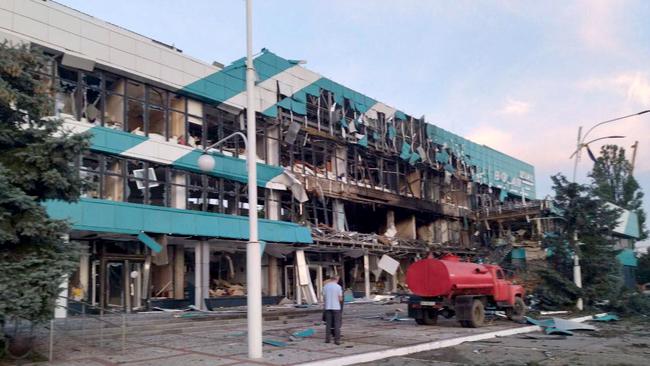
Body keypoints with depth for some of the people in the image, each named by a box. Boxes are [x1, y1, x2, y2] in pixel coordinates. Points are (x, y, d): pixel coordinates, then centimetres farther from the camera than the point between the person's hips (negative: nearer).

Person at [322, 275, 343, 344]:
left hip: (327, 307, 4)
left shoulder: (325, 286, 3)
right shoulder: (338, 287, -8)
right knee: (337, 324, 2)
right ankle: (337, 339, 0)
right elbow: (340, 299, -8)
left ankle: (328, 339, 13)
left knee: (328, 323, 11)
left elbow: (324, 297, 5)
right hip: (336, 307, -3)